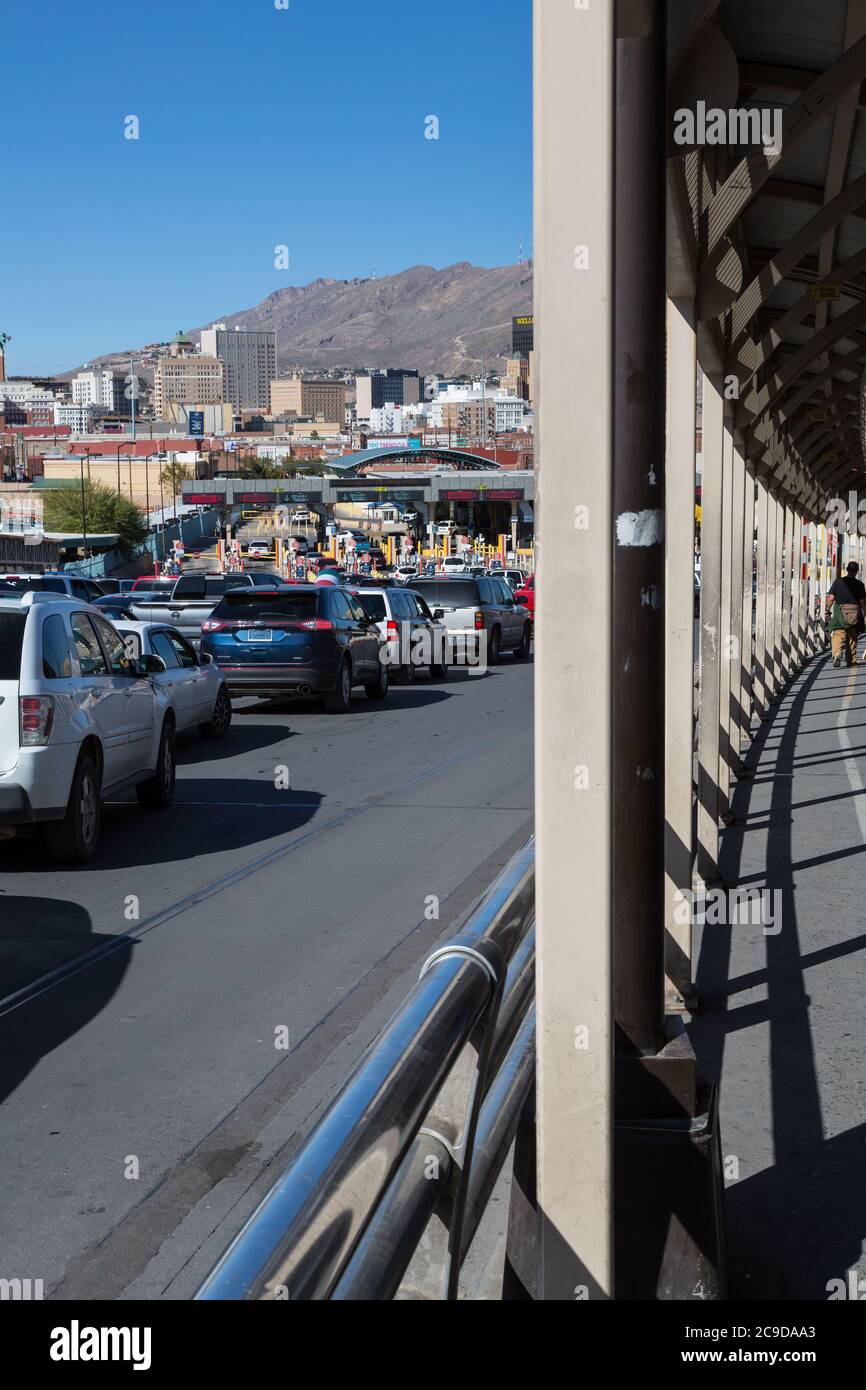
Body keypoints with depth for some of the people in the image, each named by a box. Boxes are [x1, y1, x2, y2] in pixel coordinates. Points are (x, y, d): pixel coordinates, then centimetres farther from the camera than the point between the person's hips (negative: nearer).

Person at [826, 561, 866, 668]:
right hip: (855, 612, 1)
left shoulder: (839, 581, 0)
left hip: (840, 610, -1)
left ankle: (837, 653, -29)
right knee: (852, 637, 13)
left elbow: (831, 598, -2)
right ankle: (851, 660, 19)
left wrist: (828, 610, 8)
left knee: (838, 634, -5)